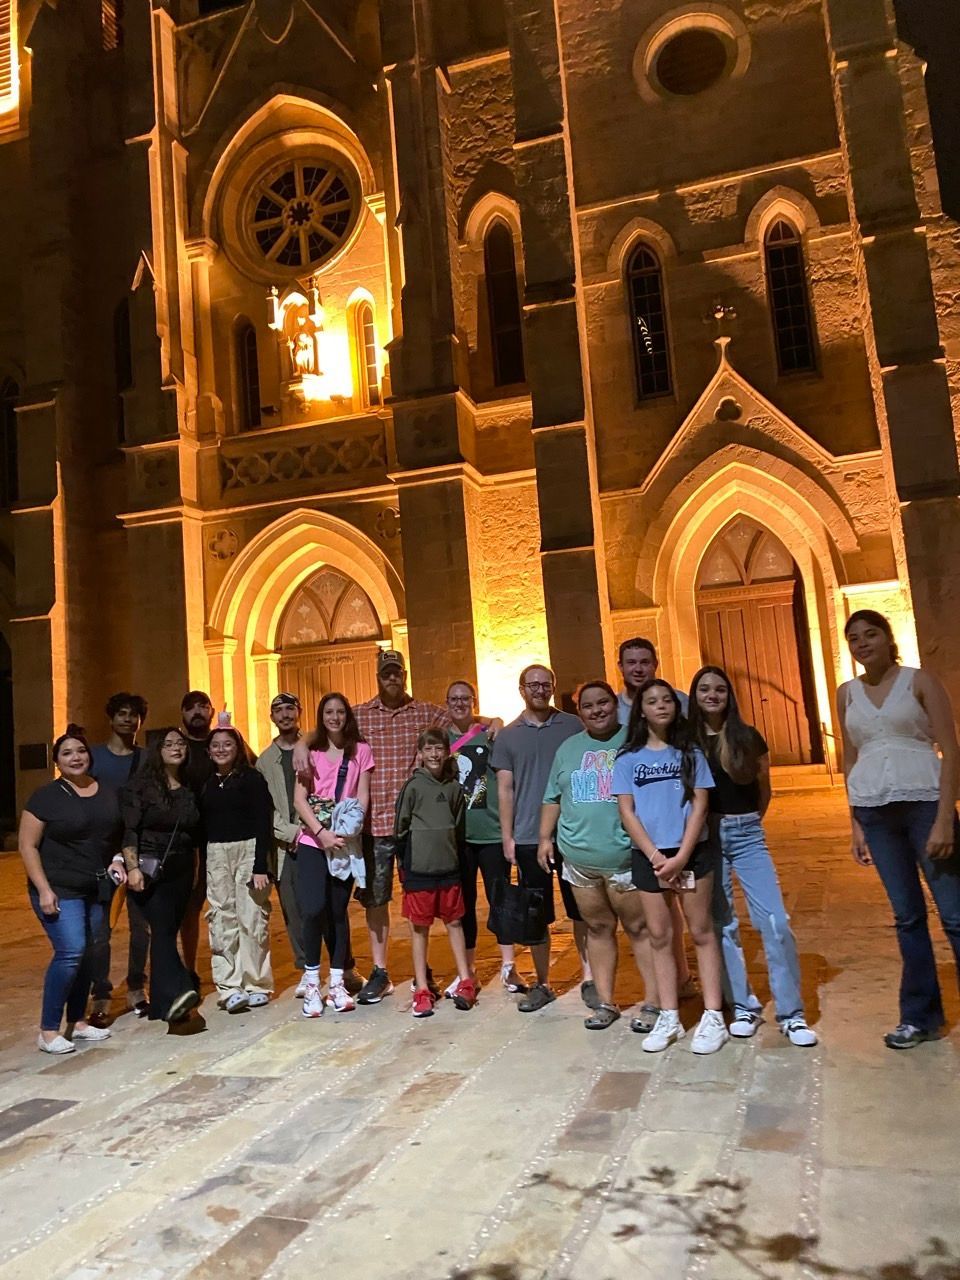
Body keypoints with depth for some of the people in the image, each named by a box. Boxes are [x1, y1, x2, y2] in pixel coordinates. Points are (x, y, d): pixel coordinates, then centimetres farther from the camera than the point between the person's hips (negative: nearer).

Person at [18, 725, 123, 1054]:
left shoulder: (107, 793, 7)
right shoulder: (46, 796, -7)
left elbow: (116, 835, 20)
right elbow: (28, 846, -8)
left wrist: (117, 860, 1)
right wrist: (44, 889, -15)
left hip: (97, 890, 5)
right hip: (59, 889, -5)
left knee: (87, 955, 9)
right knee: (70, 952, -15)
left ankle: (77, 1021, 24)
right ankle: (48, 1031, -2)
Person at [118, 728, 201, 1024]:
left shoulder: (189, 788, 11)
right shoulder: (141, 785, -4)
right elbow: (128, 829, -11)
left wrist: (196, 870, 16)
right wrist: (133, 867, -20)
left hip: (181, 870, 5)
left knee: (168, 931, 5)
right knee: (162, 928, -19)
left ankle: (162, 1004, 12)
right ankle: (175, 993, -29)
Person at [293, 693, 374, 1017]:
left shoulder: (360, 751, 7)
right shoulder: (311, 752, 6)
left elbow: (363, 796, 2)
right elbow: (299, 799, -1)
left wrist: (352, 827, -16)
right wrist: (321, 832, -14)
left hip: (346, 842, 1)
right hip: (313, 841, 0)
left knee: (338, 910, 4)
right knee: (313, 909, -11)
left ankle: (337, 982, 14)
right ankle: (311, 982, 3)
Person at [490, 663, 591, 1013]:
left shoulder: (572, 726, 3)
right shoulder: (507, 736, 5)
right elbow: (505, 789, 5)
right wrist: (506, 837, 0)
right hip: (527, 837, 1)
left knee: (581, 909, 7)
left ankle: (589, 978, 21)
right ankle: (542, 984, 21)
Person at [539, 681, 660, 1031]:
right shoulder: (568, 748, 13)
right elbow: (553, 798, 18)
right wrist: (545, 837, 11)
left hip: (626, 855, -4)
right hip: (579, 857, 4)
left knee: (639, 928, 2)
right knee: (597, 928, 12)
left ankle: (652, 1003, 12)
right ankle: (605, 1002, 23)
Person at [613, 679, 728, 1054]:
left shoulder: (690, 753, 4)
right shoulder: (627, 759, 3)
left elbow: (699, 805, -2)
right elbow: (626, 812, -1)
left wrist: (682, 855, -13)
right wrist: (656, 856, -10)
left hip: (693, 851, 0)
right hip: (648, 856, 1)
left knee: (701, 931, 4)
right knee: (660, 936, 7)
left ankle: (713, 1017, 11)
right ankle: (669, 1018, 16)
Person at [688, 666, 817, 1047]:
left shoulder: (749, 737, 1)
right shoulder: (686, 741, -2)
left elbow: (764, 789, 13)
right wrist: (720, 824, 3)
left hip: (748, 835, 0)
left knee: (775, 922, -7)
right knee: (722, 924, 6)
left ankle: (791, 1014, 5)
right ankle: (744, 1007, 19)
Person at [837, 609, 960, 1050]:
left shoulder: (920, 681, -1)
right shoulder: (846, 694, 10)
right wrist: (855, 823, 10)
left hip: (924, 801, -3)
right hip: (874, 810, 3)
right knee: (907, 915, 10)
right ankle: (920, 1016, 19)